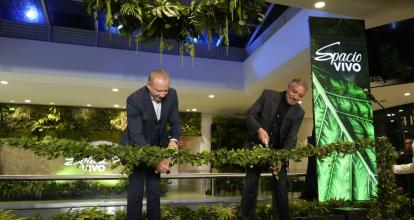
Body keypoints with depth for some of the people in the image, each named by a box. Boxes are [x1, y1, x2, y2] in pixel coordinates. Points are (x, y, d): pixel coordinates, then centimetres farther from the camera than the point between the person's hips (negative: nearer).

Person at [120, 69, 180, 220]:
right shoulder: (134, 99, -28)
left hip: (158, 146, 4)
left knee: (154, 189, 10)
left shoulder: (172, 95, -14)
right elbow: (136, 135, -31)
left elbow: (175, 123, -4)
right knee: (136, 189, -3)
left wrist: (173, 140, -25)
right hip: (135, 148, -4)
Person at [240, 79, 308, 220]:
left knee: (281, 186, 0)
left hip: (278, 150, 1)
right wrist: (259, 129, -28)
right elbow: (250, 114, -9)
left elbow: (291, 138, -8)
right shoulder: (268, 95, -6)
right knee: (250, 185, 2)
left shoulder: (299, 113, -3)